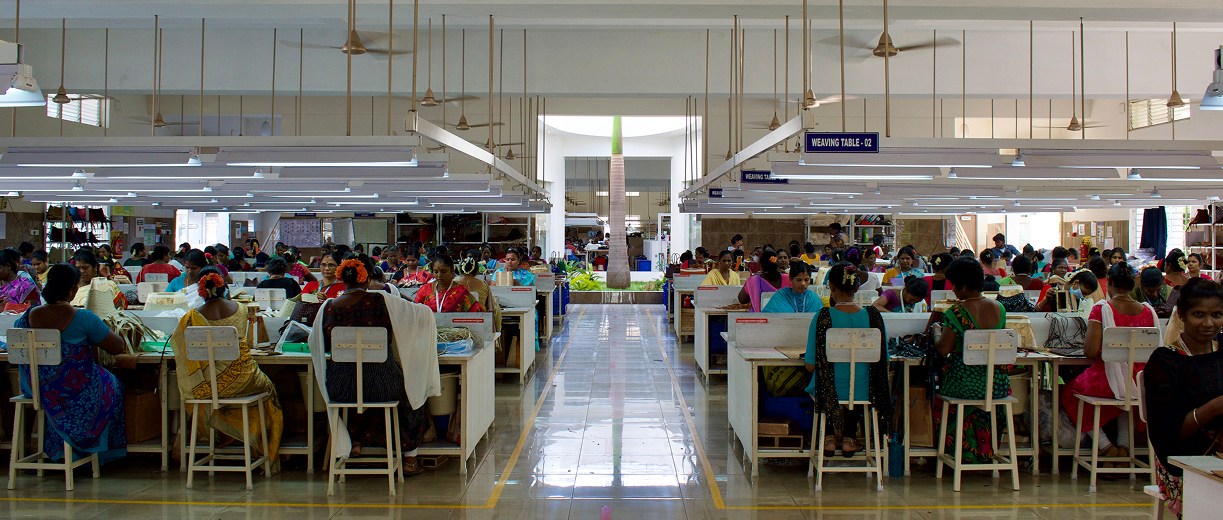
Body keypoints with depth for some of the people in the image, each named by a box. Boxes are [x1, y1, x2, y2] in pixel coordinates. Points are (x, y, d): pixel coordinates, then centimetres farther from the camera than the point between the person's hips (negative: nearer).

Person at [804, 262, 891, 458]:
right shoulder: (873, 316, -11)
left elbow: (811, 365, -13)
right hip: (863, 392, 2)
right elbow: (882, 360, 0)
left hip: (830, 391, -2)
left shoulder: (823, 317, -19)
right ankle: (849, 438, 33)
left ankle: (830, 438, 30)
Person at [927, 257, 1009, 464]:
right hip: (998, 385, 5)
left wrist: (937, 331, 7)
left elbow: (943, 350, -14)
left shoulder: (956, 313, -16)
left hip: (965, 384, -5)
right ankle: (984, 450, 47)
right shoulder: (999, 309, 2)